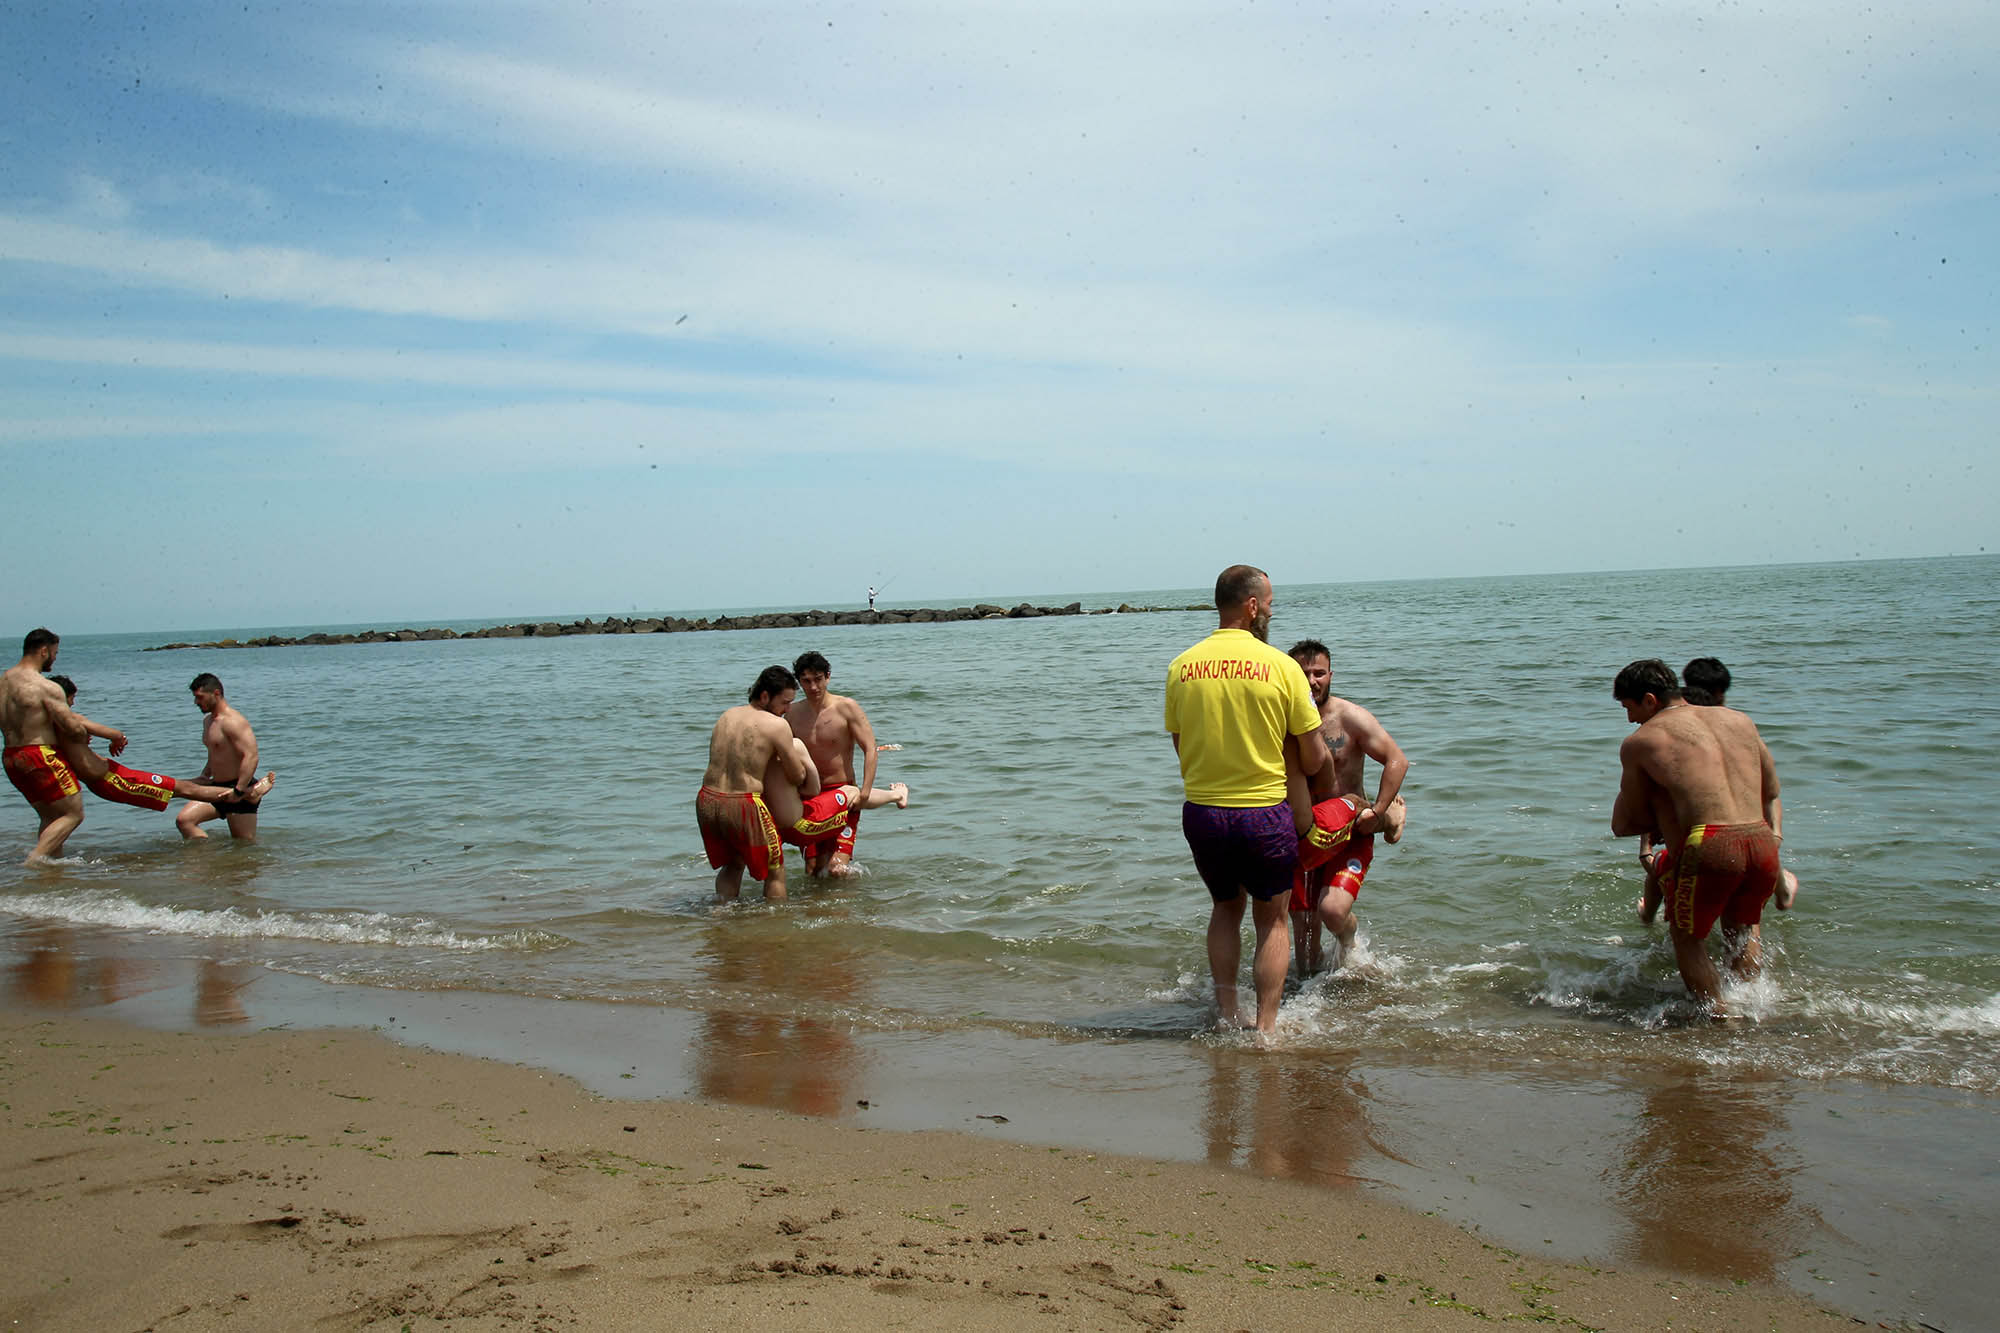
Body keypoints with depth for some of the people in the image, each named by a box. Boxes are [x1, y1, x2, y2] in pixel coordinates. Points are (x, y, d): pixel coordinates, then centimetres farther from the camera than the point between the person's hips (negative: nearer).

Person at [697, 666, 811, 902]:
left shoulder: (726, 716, 12)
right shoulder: (777, 726, -8)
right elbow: (797, 777, -4)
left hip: (706, 800, 7)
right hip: (743, 805, -7)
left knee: (732, 864, 29)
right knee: (775, 871, 12)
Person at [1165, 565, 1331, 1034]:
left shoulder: (1181, 667, -1)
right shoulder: (1280, 666, -10)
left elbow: (1182, 747, 9)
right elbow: (1313, 761, -5)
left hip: (1201, 812, 3)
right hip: (1265, 813, -3)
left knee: (1225, 908, 25)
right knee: (1271, 920, 14)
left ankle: (1227, 1014, 26)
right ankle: (1266, 1027, 13)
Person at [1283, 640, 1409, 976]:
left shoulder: (1350, 717, -7)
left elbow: (1397, 760, -7)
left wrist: (1376, 812, -14)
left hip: (1350, 834, -3)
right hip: (1304, 839, 3)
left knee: (1333, 909, -24)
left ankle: (1348, 942, 11)